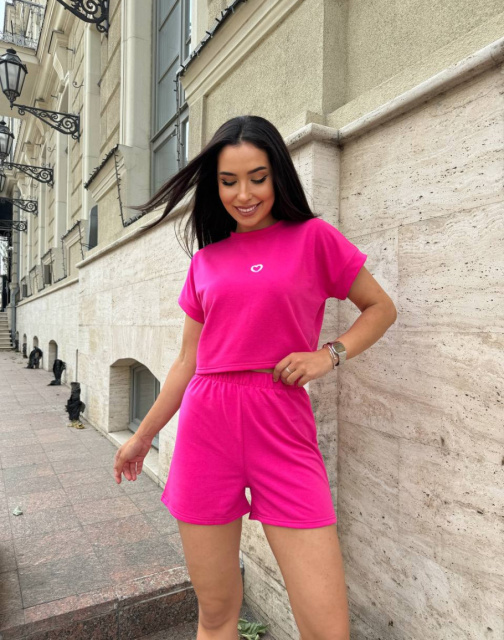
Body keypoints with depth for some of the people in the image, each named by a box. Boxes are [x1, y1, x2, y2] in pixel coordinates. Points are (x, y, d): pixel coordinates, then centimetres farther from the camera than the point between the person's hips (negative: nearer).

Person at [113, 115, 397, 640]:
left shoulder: (313, 238, 3)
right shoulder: (205, 260, 11)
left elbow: (381, 308, 10)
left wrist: (330, 354, -8)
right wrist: (143, 435, 23)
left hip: (282, 429, -2)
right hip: (205, 425, 3)